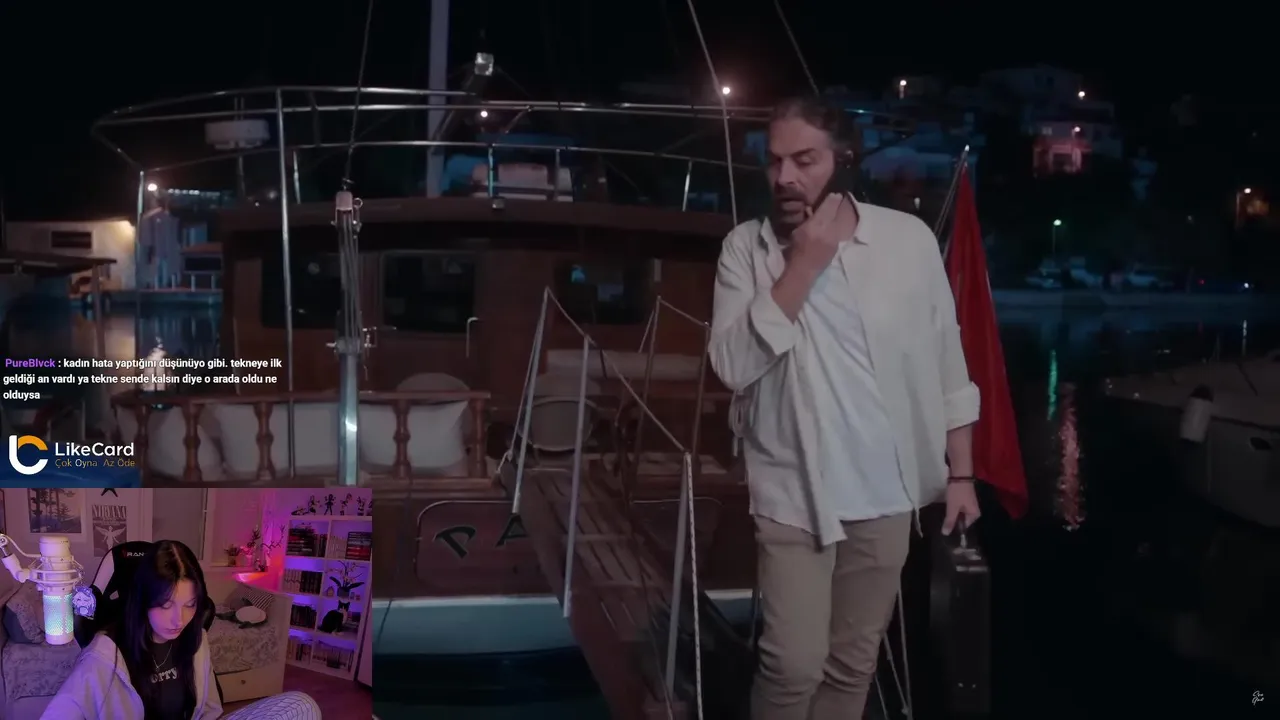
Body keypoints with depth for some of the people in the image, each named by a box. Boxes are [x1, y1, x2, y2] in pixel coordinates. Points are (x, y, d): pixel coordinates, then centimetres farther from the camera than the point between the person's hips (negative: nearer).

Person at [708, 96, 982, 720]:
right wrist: (802, 266, -20)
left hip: (886, 494, 2)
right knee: (794, 664, -5)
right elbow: (733, 365, -18)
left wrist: (960, 474, 5)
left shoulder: (910, 238, -4)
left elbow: (948, 367, 3)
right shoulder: (745, 247, -6)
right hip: (795, 494, -2)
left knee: (854, 663, 13)